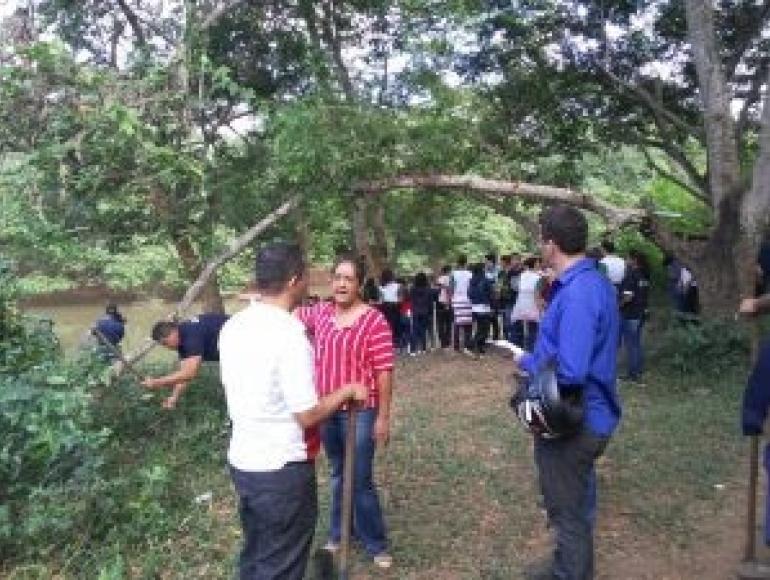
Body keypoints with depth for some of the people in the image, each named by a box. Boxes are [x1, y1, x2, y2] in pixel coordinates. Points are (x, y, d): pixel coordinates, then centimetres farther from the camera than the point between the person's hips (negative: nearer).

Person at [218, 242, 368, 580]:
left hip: (241, 461, 8)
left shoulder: (232, 327, 1)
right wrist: (347, 391, -5)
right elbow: (308, 415, -20)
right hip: (282, 470, -7)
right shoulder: (290, 334, -23)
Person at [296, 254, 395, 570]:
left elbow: (384, 371, -14)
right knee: (338, 474, 20)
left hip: (360, 411, -5)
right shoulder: (319, 313, 2)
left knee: (360, 481, 2)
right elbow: (291, 317, 23)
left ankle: (376, 544, 22)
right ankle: (339, 532, 38)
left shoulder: (374, 320, -15)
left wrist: (383, 417, -13)